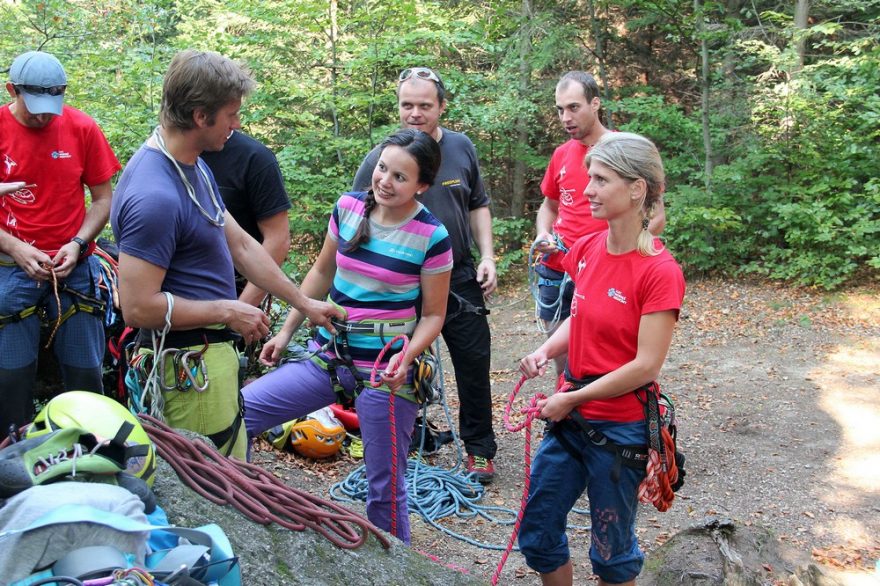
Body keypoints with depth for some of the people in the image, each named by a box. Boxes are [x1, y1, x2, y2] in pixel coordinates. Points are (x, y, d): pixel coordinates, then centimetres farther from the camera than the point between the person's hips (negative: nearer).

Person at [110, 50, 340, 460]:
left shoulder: (195, 168, 7)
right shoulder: (154, 196, -25)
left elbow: (242, 246, 14)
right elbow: (139, 308, -26)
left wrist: (304, 303, 16)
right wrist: (227, 311, -16)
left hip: (214, 352, 10)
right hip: (190, 364, -10)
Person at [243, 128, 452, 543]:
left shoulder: (431, 238, -12)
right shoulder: (348, 208, 0)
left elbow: (433, 315, -5)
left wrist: (406, 357, -23)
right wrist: (286, 331, 13)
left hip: (386, 372, -4)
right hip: (327, 357, 5)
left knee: (384, 486, 4)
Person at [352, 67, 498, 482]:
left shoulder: (461, 148, 3)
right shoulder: (381, 157, -7)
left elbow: (478, 206, 14)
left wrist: (487, 257, 3)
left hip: (460, 277, 3)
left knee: (474, 366, 6)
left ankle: (479, 450, 22)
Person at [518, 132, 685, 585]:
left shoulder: (659, 271, -19)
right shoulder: (585, 250, 1)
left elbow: (646, 366, -19)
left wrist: (573, 399, -15)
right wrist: (545, 351, -4)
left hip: (620, 427, -6)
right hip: (570, 417, 7)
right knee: (536, 532, 16)